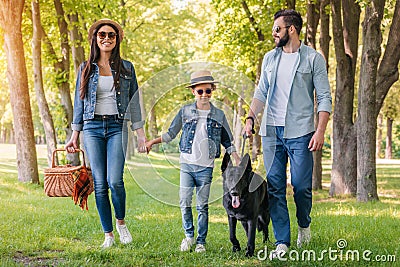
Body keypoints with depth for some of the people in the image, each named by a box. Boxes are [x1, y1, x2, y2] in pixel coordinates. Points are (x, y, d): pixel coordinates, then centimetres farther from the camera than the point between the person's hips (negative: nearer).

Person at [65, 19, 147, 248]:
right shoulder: (86, 68, 10)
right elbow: (79, 102, 12)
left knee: (115, 181, -15)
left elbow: (134, 102, 9)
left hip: (117, 127, -1)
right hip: (92, 128, 1)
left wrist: (141, 134, 3)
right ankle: (108, 234, 8)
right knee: (100, 185, -1)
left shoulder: (126, 68, 9)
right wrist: (74, 136, 7)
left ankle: (121, 221, 11)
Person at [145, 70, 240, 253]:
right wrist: (152, 142, 3)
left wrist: (240, 164, 5)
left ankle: (201, 241, 12)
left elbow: (227, 142, 12)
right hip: (187, 164, 0)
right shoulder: (185, 112, 5)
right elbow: (171, 134, 13)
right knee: (185, 202, -3)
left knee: (202, 205, 2)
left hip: (206, 167, 0)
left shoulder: (219, 115, 6)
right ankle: (189, 235, 16)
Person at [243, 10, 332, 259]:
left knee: (301, 186, -4)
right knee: (274, 187, 0)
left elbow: (325, 98, -3)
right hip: (272, 132, 4)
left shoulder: (313, 58, 0)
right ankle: (282, 242, 5)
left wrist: (320, 131, -13)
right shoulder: (270, 58, 14)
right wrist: (251, 117, -1)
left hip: (300, 132, -4)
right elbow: (261, 93, 16)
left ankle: (304, 225, 26)